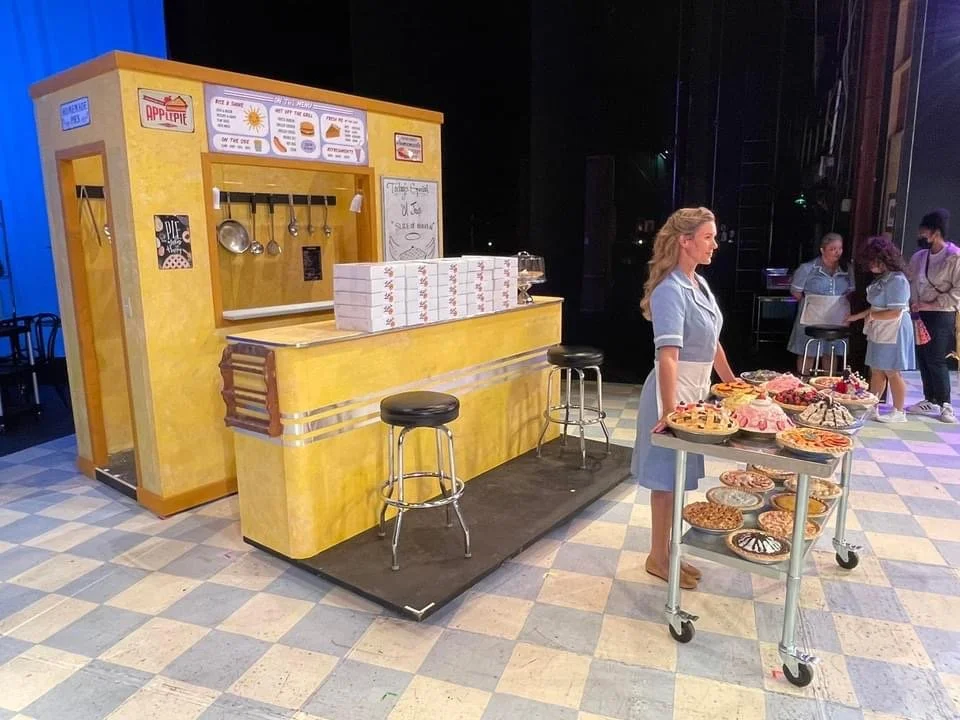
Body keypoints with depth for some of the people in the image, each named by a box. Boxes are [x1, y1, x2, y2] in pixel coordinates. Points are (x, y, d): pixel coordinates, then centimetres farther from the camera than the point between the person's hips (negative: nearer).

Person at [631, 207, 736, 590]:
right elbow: (668, 355, -28)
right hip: (674, 391, -9)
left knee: (678, 477, 16)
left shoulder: (700, 283, 8)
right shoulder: (671, 290, -20)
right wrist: (670, 410, -34)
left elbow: (712, 342, 17)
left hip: (698, 388, 9)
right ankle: (658, 557, 20)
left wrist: (732, 384, 22)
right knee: (667, 477, 4)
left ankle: (665, 551, 30)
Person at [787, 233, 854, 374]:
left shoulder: (846, 270, 6)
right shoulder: (808, 268, -8)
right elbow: (795, 292, -1)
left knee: (830, 355, 12)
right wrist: (812, 303, -2)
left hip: (837, 320, 4)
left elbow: (850, 293, 15)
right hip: (812, 319, -4)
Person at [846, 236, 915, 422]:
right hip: (879, 332, 9)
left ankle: (899, 413, 13)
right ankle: (871, 409, 21)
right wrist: (856, 317, 16)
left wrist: (872, 316, -11)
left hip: (893, 333, -9)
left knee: (892, 372, 1)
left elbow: (895, 313, -21)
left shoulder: (897, 280, -18)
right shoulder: (882, 278, 9)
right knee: (876, 371, 13)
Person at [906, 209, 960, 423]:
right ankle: (929, 401, 21)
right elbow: (910, 282, 17)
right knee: (923, 359, 9)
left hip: (941, 315, -6)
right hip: (920, 315, 6)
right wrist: (913, 304, 3)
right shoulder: (919, 256, 7)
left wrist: (930, 304, -15)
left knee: (936, 361, -5)